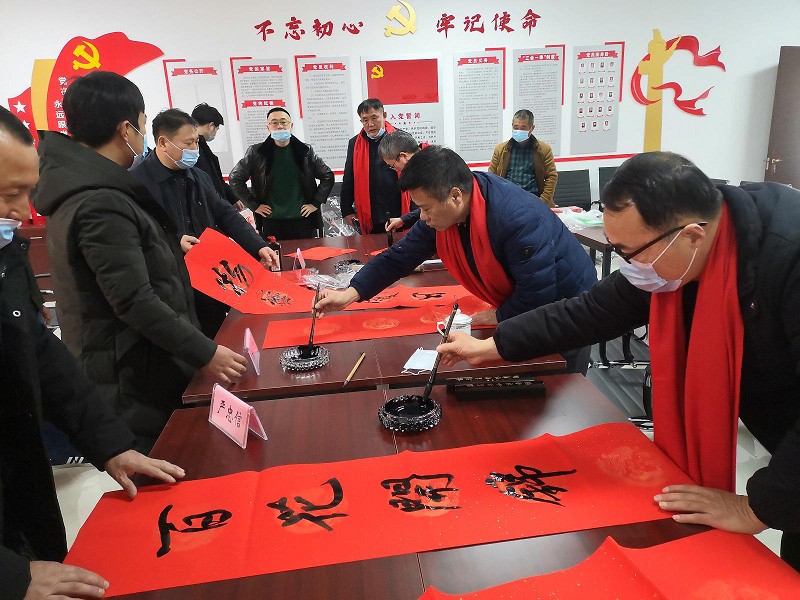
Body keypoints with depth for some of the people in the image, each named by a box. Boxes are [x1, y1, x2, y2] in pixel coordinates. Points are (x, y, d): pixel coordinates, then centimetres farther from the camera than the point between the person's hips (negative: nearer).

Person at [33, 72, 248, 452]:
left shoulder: (77, 188, 8)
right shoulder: (101, 205, -24)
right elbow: (136, 303, -25)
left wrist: (169, 248, 26)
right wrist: (206, 354, -20)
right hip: (131, 378, -10)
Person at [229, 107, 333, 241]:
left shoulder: (305, 151, 5)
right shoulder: (256, 153, 1)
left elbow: (328, 176, 11)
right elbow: (235, 178, 6)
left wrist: (316, 203, 3)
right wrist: (254, 205, 1)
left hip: (303, 220, 1)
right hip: (271, 223, -1)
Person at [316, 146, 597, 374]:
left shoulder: (519, 219, -37)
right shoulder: (440, 215, -13)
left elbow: (539, 292, -31)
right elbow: (399, 257, -7)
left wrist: (499, 317, -15)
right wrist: (350, 293, -15)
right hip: (522, 307, 7)